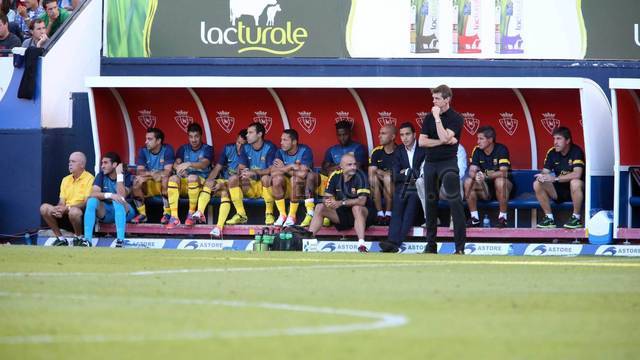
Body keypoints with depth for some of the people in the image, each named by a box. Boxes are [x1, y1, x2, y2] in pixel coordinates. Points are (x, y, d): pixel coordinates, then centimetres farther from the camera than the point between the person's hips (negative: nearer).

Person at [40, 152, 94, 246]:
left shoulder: (89, 178, -6)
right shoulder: (66, 180, 15)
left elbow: (87, 203, -14)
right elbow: (61, 202, 11)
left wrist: (68, 208, -23)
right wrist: (59, 209, -15)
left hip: (82, 213, -6)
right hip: (66, 213, 7)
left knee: (73, 211, -41)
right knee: (44, 208, -14)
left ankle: (78, 238, -12)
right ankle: (60, 238, -7)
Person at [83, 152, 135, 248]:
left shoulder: (126, 175, -10)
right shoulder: (101, 175, -1)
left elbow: (122, 196, -26)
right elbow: (93, 194, -18)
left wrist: (119, 175, -25)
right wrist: (110, 195, -34)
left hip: (124, 211, -3)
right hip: (106, 213, 3)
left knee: (117, 201, -36)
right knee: (92, 201, -26)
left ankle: (120, 240, -48)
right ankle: (87, 239, -34)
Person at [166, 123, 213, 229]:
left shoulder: (207, 149, 4)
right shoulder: (183, 149, 15)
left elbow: (204, 164, -16)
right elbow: (176, 164, -2)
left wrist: (189, 164, -34)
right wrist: (180, 169, -27)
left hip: (201, 181, -3)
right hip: (184, 182, 3)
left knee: (192, 177, -39)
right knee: (173, 178, -32)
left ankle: (191, 214, -25)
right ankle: (174, 217, -38)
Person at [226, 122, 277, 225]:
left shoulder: (269, 147, -10)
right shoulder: (246, 148, 5)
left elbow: (271, 170, -19)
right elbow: (241, 167, 3)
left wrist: (254, 172, -30)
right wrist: (243, 173, -22)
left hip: (264, 186, -4)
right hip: (250, 184, 4)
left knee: (266, 178, -38)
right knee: (233, 179, -21)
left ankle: (269, 214, -23)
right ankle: (241, 215, -19)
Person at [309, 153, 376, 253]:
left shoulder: (360, 176, -18)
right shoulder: (335, 176, -4)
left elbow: (362, 201, -26)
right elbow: (327, 197, -2)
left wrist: (341, 203, -35)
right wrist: (328, 202, -27)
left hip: (364, 214, -5)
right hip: (343, 213, 5)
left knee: (357, 208, -37)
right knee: (320, 208, -9)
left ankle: (361, 245, -49)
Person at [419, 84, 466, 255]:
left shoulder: (456, 118, -4)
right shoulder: (429, 118, 10)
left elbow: (444, 137, -18)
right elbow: (422, 141, 1)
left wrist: (437, 118, -13)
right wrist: (443, 142, -9)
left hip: (448, 162, -5)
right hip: (430, 163, 5)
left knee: (455, 201, -13)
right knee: (431, 202, 8)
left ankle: (460, 247, -16)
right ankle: (431, 245, 15)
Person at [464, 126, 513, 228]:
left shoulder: (501, 150, -16)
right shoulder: (477, 151, -2)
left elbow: (503, 172, -27)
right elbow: (472, 171, -10)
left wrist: (485, 176, -40)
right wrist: (476, 176, -35)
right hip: (485, 189, 4)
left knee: (500, 181, -37)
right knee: (468, 182, -21)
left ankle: (502, 218, -24)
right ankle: (475, 219, -13)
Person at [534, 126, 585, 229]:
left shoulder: (576, 151, -18)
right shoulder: (552, 152, -2)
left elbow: (577, 174, -30)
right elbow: (545, 172, -2)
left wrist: (555, 178, -34)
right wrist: (542, 176, -29)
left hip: (574, 190, -5)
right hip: (559, 190, 5)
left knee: (575, 183, -38)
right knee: (537, 184, -15)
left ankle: (576, 218, -22)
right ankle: (549, 218, -8)